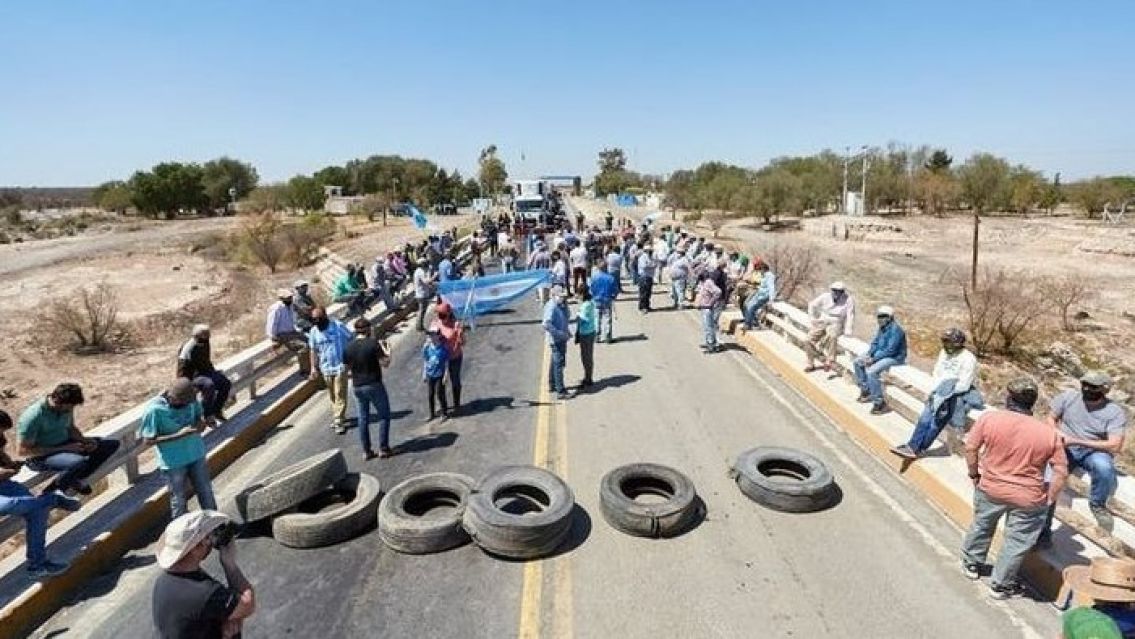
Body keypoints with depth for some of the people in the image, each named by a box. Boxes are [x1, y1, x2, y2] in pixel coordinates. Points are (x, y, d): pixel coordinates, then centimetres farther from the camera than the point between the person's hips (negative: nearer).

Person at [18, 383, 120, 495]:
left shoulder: (66, 408, -3)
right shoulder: (33, 416, -24)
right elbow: (22, 450, -21)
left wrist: (83, 440, -7)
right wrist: (63, 448, -23)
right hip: (40, 456, -8)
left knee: (112, 443, -4)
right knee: (81, 462, -38)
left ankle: (75, 479, -8)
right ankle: (49, 493, -12)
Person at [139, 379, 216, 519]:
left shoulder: (190, 398, -12)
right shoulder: (153, 409, -24)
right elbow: (148, 441, -17)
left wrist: (201, 422, -17)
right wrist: (179, 435, -27)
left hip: (197, 455, 4)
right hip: (173, 463, -4)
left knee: (207, 493, 19)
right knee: (179, 500, 13)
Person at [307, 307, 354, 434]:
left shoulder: (338, 326, -11)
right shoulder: (314, 331, 1)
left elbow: (351, 341, -4)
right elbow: (314, 351, 8)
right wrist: (314, 368, 2)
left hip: (340, 366, -4)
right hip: (326, 368, 4)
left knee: (340, 394, -5)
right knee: (331, 395, 13)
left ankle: (339, 421, -1)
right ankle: (338, 416, 28)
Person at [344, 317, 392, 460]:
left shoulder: (348, 347, -1)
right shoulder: (373, 343, -15)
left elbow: (347, 367, 6)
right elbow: (386, 360, -11)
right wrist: (386, 350, 7)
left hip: (357, 387, 5)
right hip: (374, 385, -4)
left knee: (363, 419, 13)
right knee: (384, 416, 9)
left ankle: (366, 451, 17)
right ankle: (383, 448, 8)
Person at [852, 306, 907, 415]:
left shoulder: (895, 329, -23)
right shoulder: (882, 327, 4)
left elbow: (890, 350, -26)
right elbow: (875, 343, 12)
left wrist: (873, 359, -23)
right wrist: (868, 355, -5)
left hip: (894, 358, -10)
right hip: (880, 354, 10)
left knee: (871, 371, -30)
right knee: (857, 362, 10)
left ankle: (880, 402, -20)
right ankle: (865, 391, 17)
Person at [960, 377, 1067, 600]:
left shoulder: (989, 418, -15)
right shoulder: (1049, 433, -12)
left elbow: (971, 448, -8)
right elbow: (1061, 473, -8)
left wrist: (974, 474, 8)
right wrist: (1049, 500, 5)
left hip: (990, 488, 1)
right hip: (1028, 499, 0)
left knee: (981, 525, 26)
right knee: (1017, 543, 19)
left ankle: (972, 564, 45)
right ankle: (1000, 585, 33)